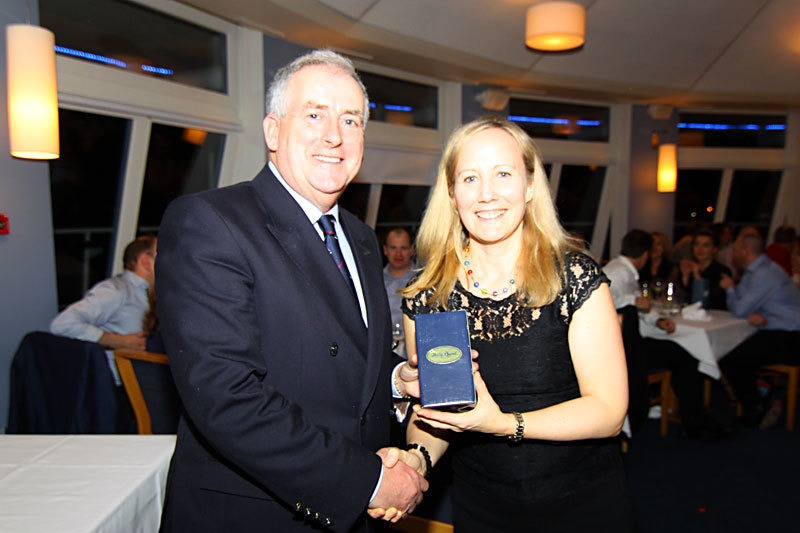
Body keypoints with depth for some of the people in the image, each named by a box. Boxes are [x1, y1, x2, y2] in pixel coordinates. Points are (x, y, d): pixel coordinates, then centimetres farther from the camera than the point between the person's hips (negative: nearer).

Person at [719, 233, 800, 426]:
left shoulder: (763, 274, -19)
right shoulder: (756, 270, 14)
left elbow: (739, 310, -17)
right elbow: (743, 305, 13)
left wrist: (730, 288, 1)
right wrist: (754, 315, -10)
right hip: (782, 333, 11)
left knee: (728, 361, -14)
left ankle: (755, 409, 4)